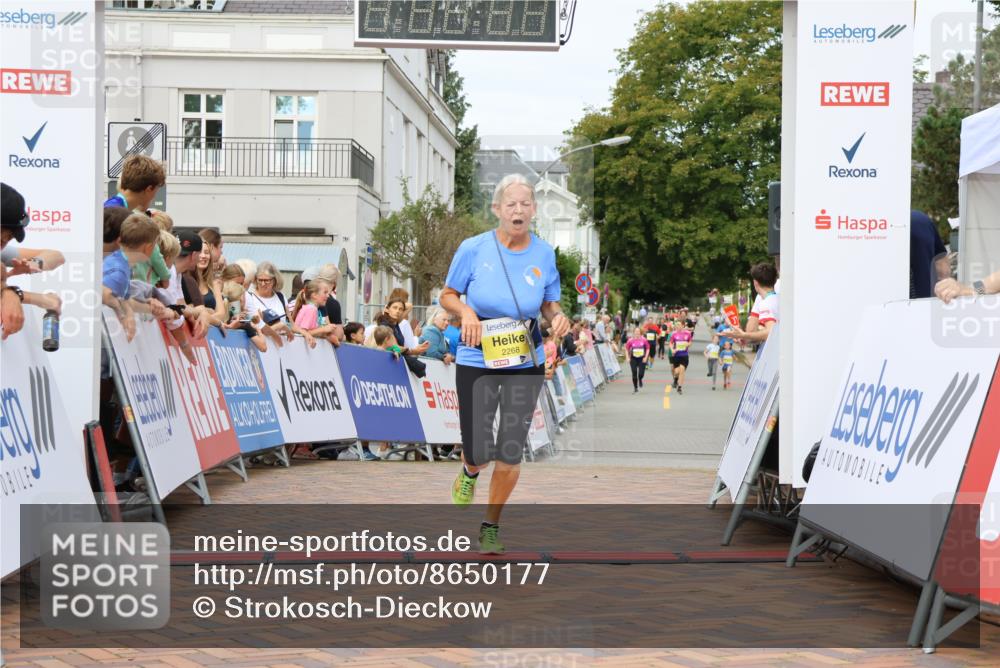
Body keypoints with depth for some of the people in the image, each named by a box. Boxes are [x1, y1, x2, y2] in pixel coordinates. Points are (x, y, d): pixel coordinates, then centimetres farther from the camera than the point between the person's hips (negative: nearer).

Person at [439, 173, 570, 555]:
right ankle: (469, 472, 41)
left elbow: (549, 303, 10)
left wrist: (557, 316, -13)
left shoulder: (544, 254, -2)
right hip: (477, 360, -1)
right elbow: (447, 296, 1)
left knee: (511, 452, 1)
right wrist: (465, 311, -20)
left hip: (526, 362, 2)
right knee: (479, 452, 0)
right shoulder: (473, 249, -9)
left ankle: (491, 525, 23)